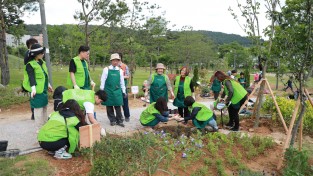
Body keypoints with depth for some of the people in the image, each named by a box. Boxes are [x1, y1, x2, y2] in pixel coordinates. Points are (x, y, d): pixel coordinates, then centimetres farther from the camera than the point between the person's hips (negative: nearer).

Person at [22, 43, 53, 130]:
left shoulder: (41, 62, 11)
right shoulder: (30, 65, -14)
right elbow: (31, 77, -24)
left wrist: (48, 85, 25)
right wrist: (33, 88, -33)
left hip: (44, 89, 9)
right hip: (37, 90, -9)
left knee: (44, 108, 17)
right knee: (38, 109, -3)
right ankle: (39, 129, 7)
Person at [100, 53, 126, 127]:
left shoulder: (120, 70, 5)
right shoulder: (106, 69, -1)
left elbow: (122, 82, 11)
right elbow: (103, 80, 1)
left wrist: (124, 91, 12)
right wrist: (101, 90, -1)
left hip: (117, 91, 1)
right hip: (108, 90, -1)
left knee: (118, 106, 3)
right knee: (109, 106, 7)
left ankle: (119, 121, 13)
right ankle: (112, 120, 20)